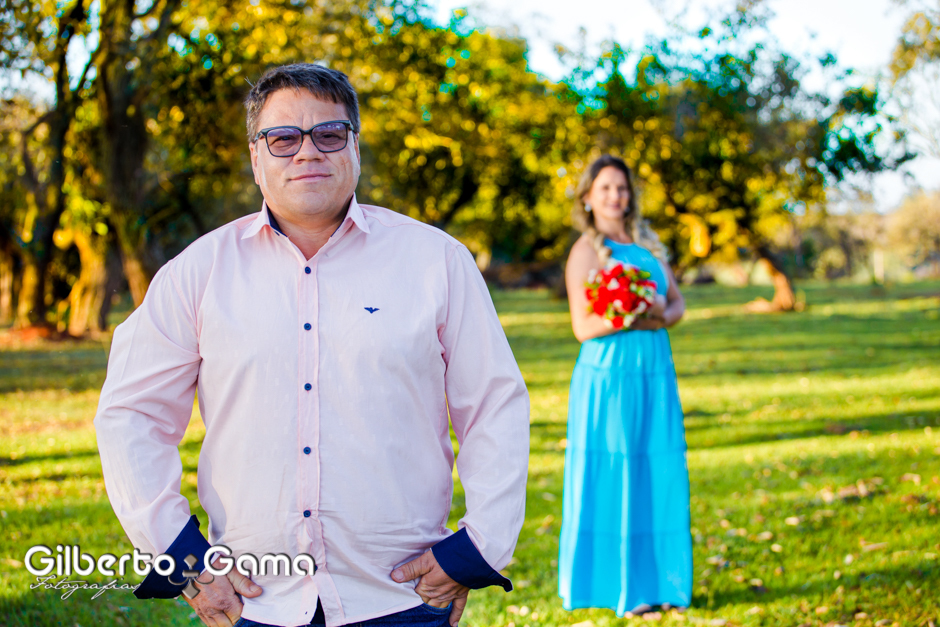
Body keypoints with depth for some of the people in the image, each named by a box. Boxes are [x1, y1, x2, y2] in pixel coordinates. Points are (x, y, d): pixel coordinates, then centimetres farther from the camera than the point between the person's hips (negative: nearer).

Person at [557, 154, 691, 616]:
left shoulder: (647, 242, 13)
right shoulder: (586, 250, -5)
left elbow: (677, 302, 13)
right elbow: (583, 327, -10)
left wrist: (660, 317, -9)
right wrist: (630, 314, -23)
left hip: (655, 373, 6)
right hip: (609, 375, -6)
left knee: (659, 477, 5)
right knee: (611, 476, 0)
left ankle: (655, 581, 15)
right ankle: (617, 586, 10)